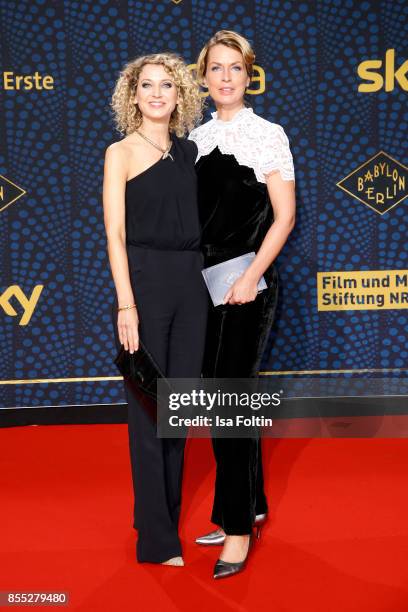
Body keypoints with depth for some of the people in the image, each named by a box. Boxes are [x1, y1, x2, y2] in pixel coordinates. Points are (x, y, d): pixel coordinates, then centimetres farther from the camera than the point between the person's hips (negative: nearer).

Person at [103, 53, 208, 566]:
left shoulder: (189, 151, 12)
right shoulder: (121, 154, -2)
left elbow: (197, 221, 14)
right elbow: (115, 234, -8)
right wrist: (125, 305, -15)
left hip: (191, 283, 5)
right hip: (145, 281, -5)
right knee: (148, 407, 0)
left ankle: (166, 510, 29)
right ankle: (157, 539, 10)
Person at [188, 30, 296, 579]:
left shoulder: (268, 134, -4)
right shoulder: (198, 138, 11)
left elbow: (284, 216, -7)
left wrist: (251, 278, -15)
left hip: (248, 284, -6)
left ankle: (239, 525, 4)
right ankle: (251, 504, 27)